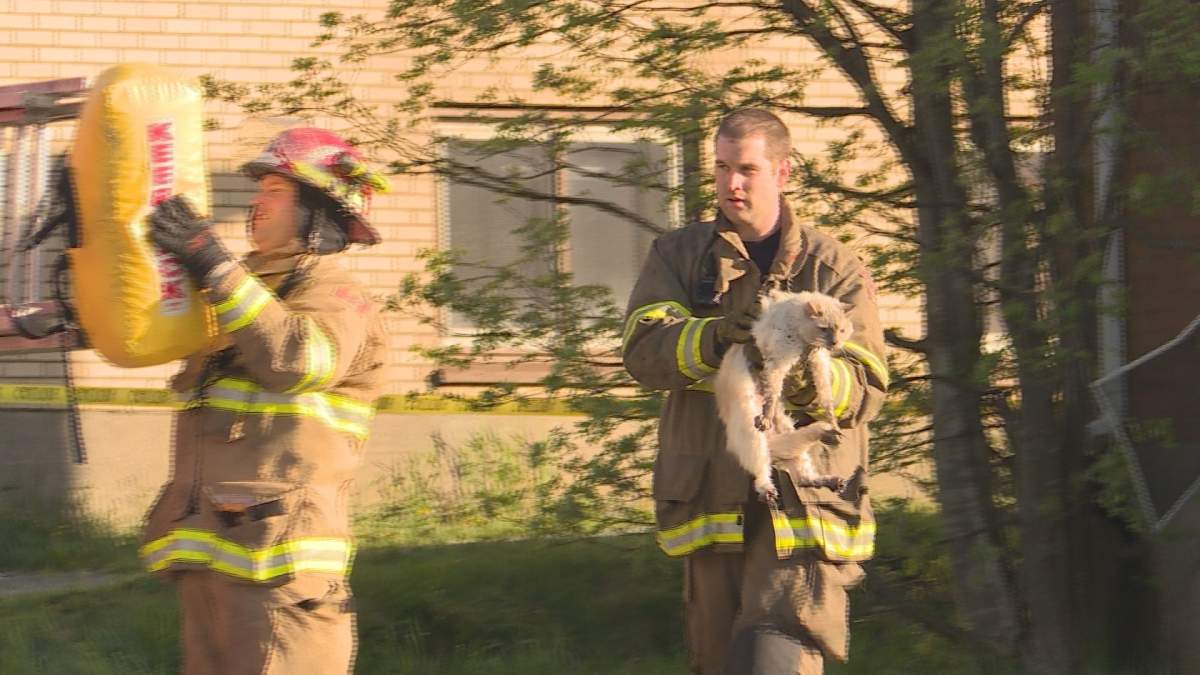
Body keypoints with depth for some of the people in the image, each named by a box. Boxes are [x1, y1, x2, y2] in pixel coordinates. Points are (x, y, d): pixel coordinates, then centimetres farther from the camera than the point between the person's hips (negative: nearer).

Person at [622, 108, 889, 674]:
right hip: (711, 500, 3)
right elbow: (645, 349, -4)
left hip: (804, 499, -3)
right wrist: (714, 337, -25)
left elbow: (866, 387, -3)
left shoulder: (833, 268, 8)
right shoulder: (678, 257, 14)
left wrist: (807, 378, -26)